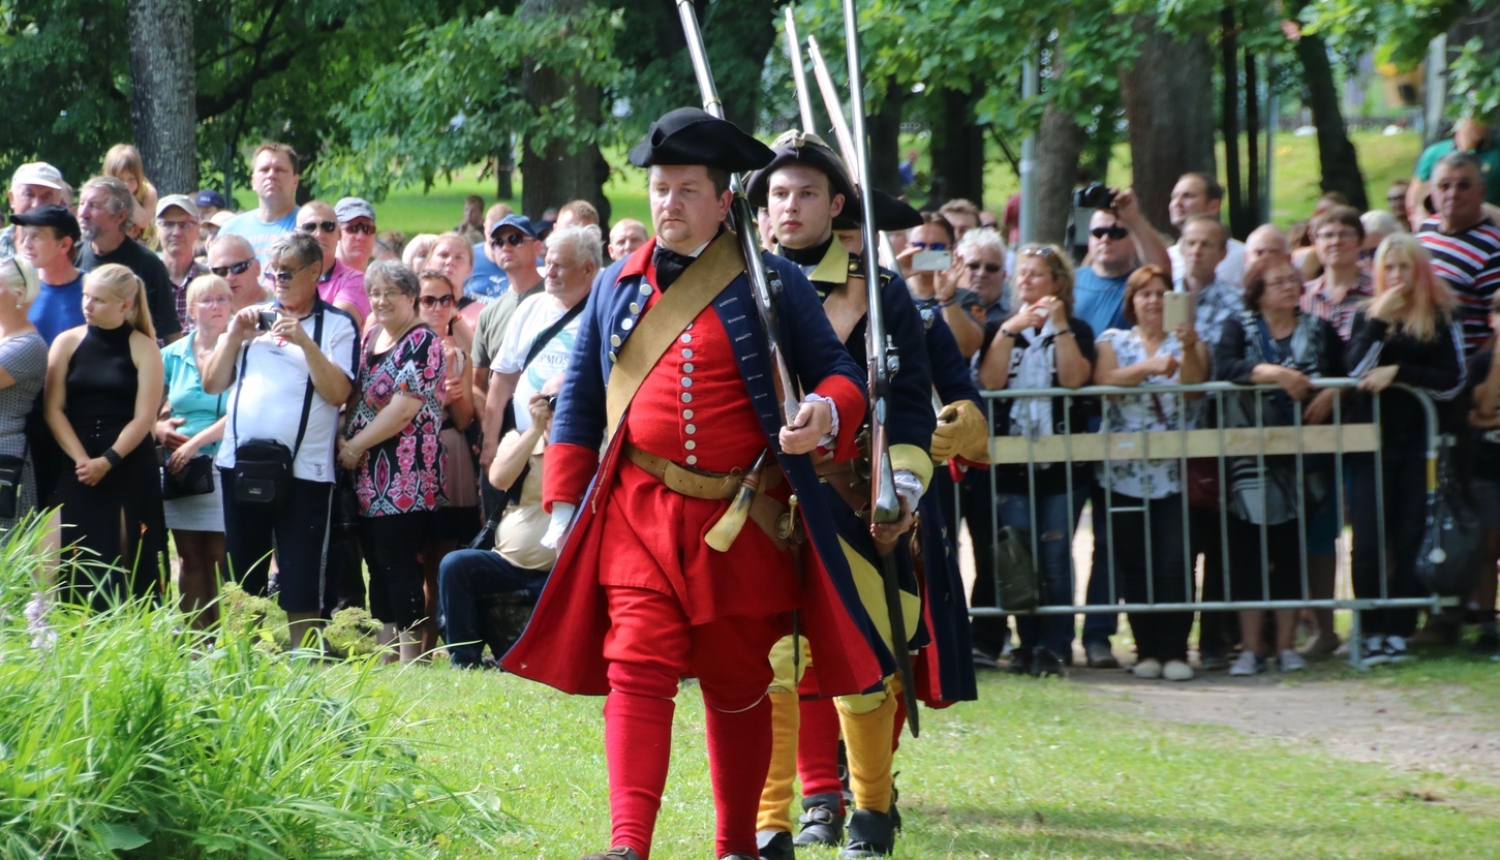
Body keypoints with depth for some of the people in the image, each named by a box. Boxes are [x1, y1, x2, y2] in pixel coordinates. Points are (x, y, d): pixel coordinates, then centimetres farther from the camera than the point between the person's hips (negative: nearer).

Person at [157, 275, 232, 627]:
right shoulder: (174, 355, 11)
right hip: (179, 467, 4)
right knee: (191, 558, 6)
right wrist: (159, 426, -4)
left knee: (221, 556, -5)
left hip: (222, 465, -4)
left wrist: (197, 442, -13)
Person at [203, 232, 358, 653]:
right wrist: (234, 336, -2)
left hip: (303, 470, -4)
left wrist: (306, 342, -19)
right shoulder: (252, 317, 15)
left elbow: (338, 392, -11)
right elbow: (212, 383, 12)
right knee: (241, 576, 10)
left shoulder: (337, 325, 2)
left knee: (300, 583, -4)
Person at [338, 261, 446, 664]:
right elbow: (353, 395, 22)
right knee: (376, 561, 10)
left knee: (398, 562, -10)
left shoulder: (422, 343, -9)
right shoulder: (370, 336, 17)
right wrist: (343, 442, 4)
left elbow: (405, 407, -17)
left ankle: (410, 655, -9)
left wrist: (355, 447, -13)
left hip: (406, 476, -8)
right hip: (370, 476, 8)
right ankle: (385, 653, 16)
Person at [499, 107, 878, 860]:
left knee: (739, 684, 9)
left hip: (741, 518, -1)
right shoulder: (617, 287, 11)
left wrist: (825, 413, -21)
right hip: (640, 514, 1)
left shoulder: (773, 285, 1)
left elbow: (836, 372, 3)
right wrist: (563, 503, 9)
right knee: (637, 670, -13)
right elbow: (580, 400, 16)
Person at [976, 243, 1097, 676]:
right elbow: (989, 382, -4)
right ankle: (1027, 644, 2)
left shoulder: (1076, 330, 9)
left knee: (1055, 555, -7)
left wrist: (1059, 326, -12)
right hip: (1012, 458, 1)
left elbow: (1075, 378, -10)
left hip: (1063, 459, -1)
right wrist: (1008, 332, -12)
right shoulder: (998, 328, 13)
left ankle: (1053, 646, -6)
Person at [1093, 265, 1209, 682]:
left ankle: (1175, 651, -8)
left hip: (1174, 472, -1)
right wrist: (1149, 367, -20)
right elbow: (1104, 380, -8)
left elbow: (1195, 387, -6)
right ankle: (1147, 650, 6)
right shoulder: (1114, 341, 11)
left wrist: (1189, 351, -22)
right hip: (1125, 472, 1)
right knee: (1135, 565, 0)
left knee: (1176, 563, -9)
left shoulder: (1187, 342, 11)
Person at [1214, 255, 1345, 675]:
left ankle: (1287, 645, 8)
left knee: (1291, 549, 2)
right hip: (1250, 455, -2)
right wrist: (1275, 374, -24)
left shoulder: (1319, 330, 12)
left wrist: (1331, 393, -14)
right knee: (1247, 548, -4)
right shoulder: (1239, 328, 5)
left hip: (1298, 452, 2)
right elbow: (1224, 367, -14)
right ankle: (1250, 648, -1)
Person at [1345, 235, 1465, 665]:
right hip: (1373, 441, 1)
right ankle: (1372, 633, -1)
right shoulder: (1367, 317, 10)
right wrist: (1378, 320, -11)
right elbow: (1356, 370, -6)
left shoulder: (1441, 319, 5)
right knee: (1368, 543, -8)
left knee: (1411, 541, -2)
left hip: (1421, 441, -1)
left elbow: (1452, 382, -4)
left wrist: (1398, 373, -12)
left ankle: (1399, 633, 2)